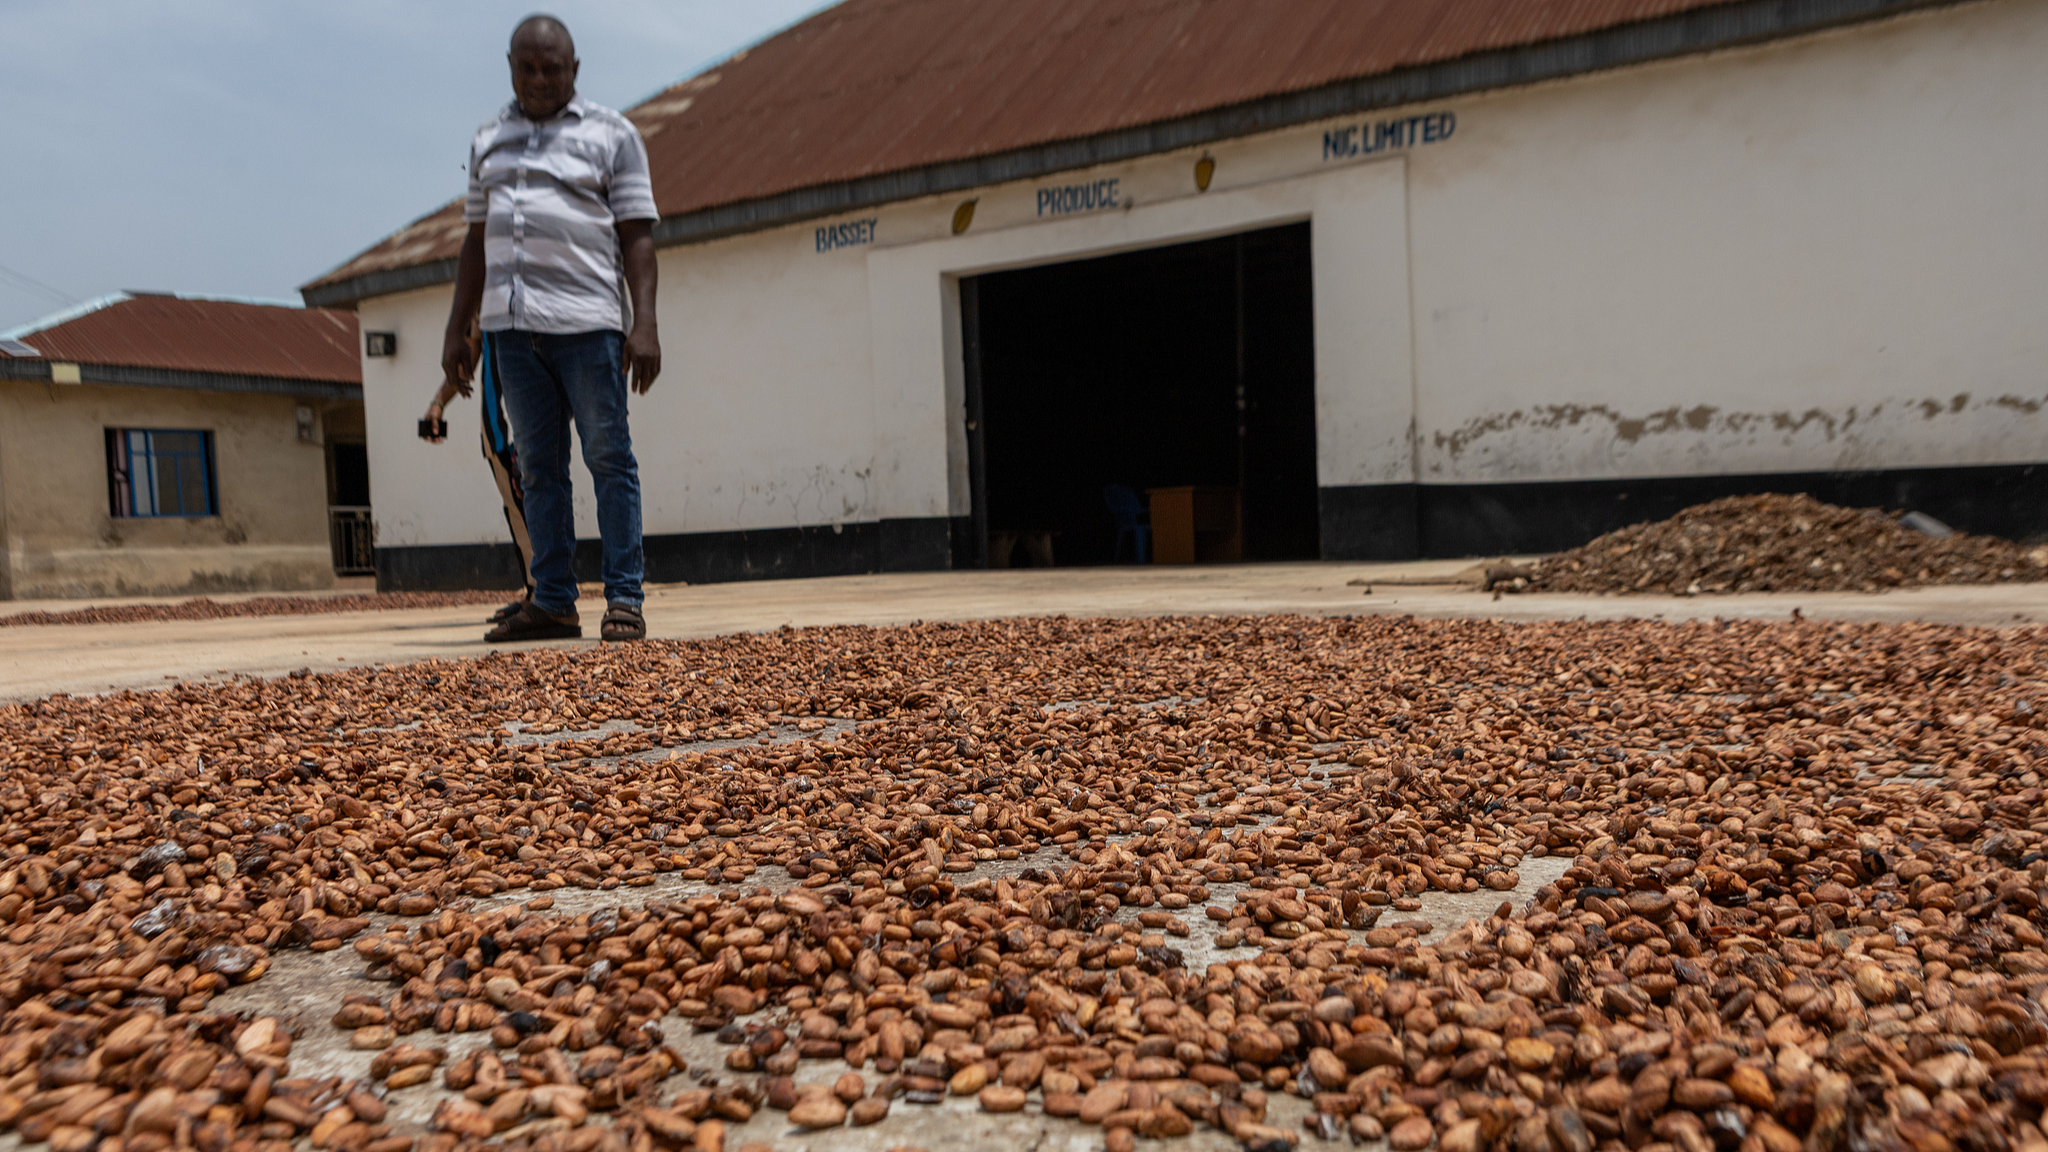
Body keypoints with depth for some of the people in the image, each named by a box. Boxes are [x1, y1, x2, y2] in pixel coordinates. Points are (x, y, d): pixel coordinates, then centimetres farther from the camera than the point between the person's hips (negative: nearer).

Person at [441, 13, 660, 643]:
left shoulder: (611, 134, 5)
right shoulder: (490, 140, 19)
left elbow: (637, 236, -2)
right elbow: (477, 241, 20)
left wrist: (645, 324, -13)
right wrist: (457, 330, 14)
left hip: (587, 323, -5)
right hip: (510, 325, 5)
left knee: (608, 459, -5)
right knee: (539, 467, 4)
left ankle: (624, 601, -3)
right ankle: (554, 603, 8)